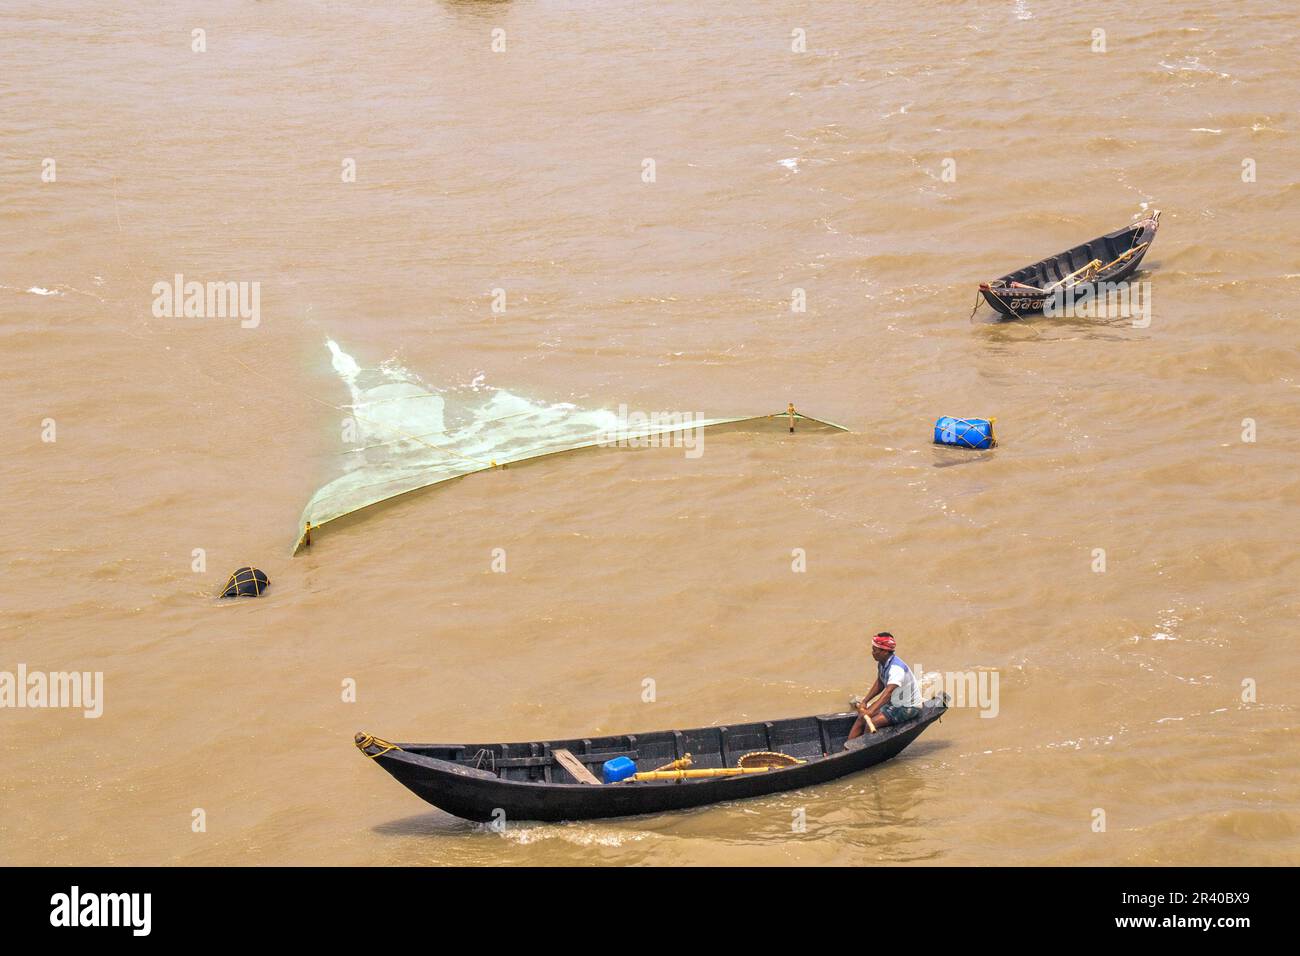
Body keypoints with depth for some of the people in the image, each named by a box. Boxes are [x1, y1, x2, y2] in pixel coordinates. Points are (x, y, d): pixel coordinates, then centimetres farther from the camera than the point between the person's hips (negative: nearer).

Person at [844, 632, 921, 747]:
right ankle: (846, 749, -6)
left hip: (908, 708, -9)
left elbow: (888, 693, -42)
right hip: (893, 703, 9)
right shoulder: (882, 663, -2)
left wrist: (870, 711, -50)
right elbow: (879, 684, 15)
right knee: (862, 717, -3)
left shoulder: (896, 668, -31)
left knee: (872, 722, -23)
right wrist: (865, 701, 6)